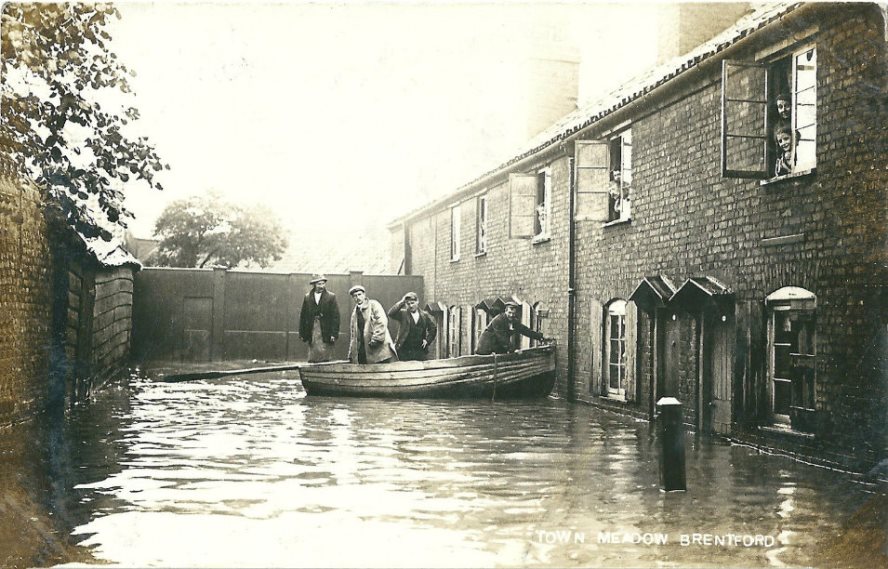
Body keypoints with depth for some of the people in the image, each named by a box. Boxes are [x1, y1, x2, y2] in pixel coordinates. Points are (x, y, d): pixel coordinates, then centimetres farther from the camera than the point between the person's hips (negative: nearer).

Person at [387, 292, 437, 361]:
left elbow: (433, 328, 19)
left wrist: (427, 340, 7)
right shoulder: (403, 314, 1)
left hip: (420, 351, 2)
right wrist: (401, 302, -14)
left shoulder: (425, 315, 8)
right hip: (404, 351, -2)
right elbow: (391, 314, -17)